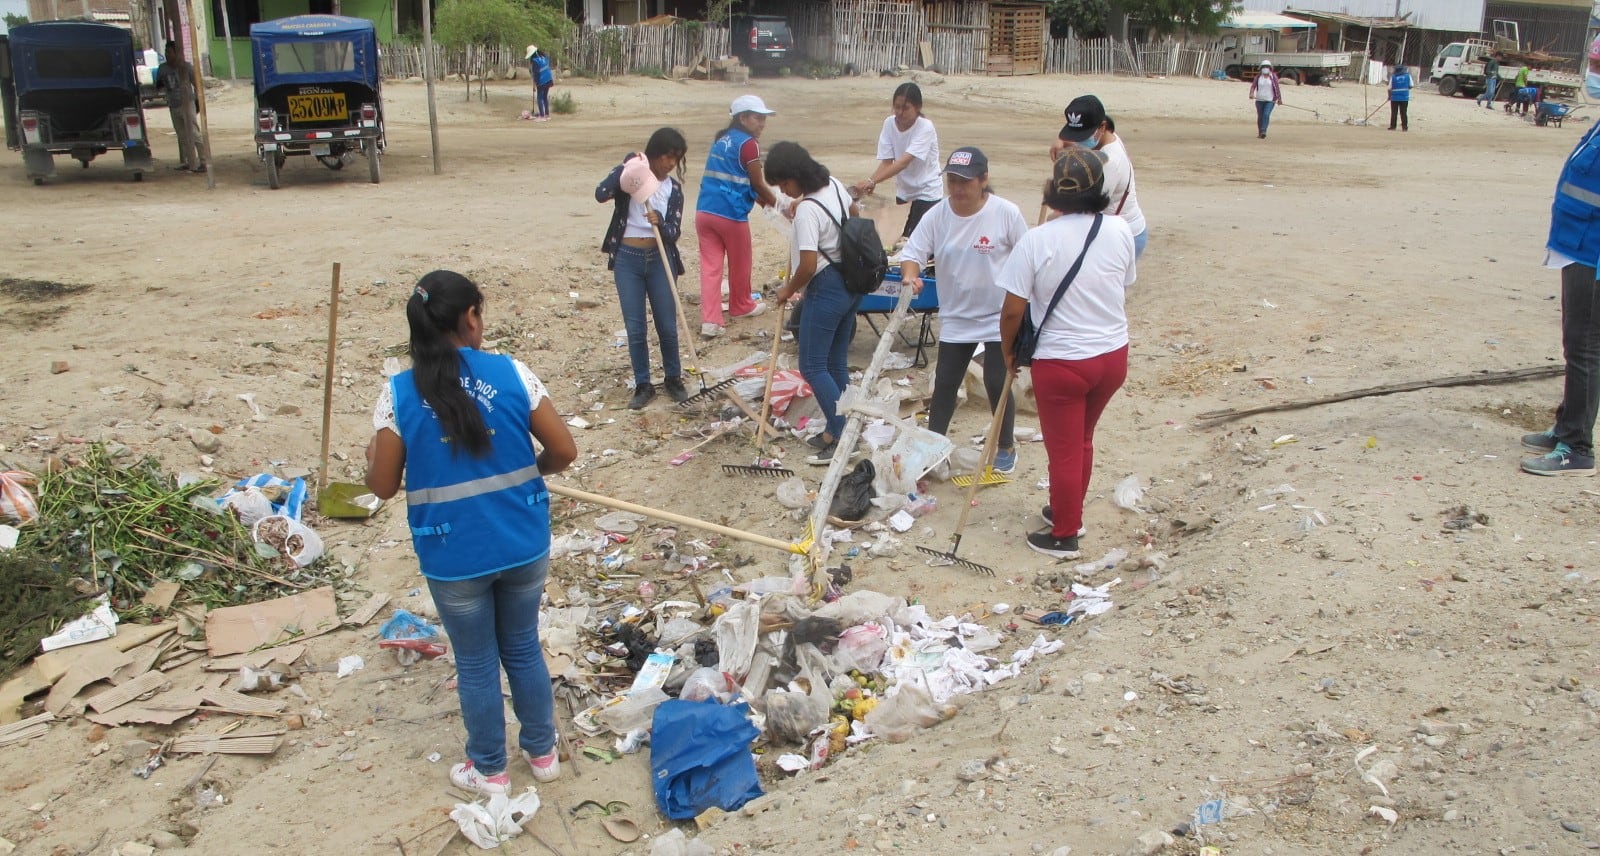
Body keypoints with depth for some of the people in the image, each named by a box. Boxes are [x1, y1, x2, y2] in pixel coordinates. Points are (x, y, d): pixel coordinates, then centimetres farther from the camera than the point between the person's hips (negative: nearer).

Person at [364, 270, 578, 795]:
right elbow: (563, 451, -7)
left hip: (454, 558, -1)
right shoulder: (512, 373, -10)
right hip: (524, 547, 2)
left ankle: (489, 771, 35)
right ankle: (542, 752, 39)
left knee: (476, 664, 17)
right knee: (523, 648, 23)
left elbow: (383, 486, -6)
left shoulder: (398, 394, -12)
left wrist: (371, 456, 16)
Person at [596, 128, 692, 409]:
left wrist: (660, 222, -25)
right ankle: (643, 385, 15)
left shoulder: (674, 188, 4)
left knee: (667, 326, 6)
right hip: (627, 259, -2)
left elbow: (675, 231, -4)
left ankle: (673, 378, 25)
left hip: (659, 259, 2)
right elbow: (600, 194, -20)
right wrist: (625, 169, -27)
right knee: (635, 328, 2)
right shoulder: (629, 173, -2)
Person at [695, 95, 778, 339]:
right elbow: (758, 184, -4)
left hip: (704, 210, 7)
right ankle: (741, 305, 36)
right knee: (739, 263, 16)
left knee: (710, 265, 3)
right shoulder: (748, 144, -9)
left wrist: (763, 201, 23)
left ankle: (710, 321, -4)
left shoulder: (721, 139, 15)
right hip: (731, 214, -7)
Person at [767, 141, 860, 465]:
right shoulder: (834, 184, 4)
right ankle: (836, 431, 23)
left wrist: (788, 290, -7)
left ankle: (842, 439, -3)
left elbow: (808, 266, -24)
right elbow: (855, 214, 24)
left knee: (813, 367, -2)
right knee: (837, 362, 15)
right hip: (852, 283, 9)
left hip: (826, 289, -9)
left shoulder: (807, 210, -23)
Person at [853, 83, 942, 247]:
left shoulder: (925, 127, -21)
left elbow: (904, 162, -32)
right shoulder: (889, 124, -4)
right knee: (901, 241, 7)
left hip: (927, 192, -6)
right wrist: (869, 184, -29)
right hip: (903, 191, 6)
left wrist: (872, 181, -42)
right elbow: (886, 162, -9)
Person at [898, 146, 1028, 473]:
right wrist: (910, 274, -31)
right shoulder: (937, 215, -9)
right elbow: (913, 252, -9)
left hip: (999, 317, -3)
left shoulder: (1007, 213, -15)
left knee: (997, 383, 1)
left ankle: (1006, 446, 23)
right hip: (955, 318, 3)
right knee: (944, 384, 9)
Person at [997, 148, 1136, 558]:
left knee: (1064, 450, 11)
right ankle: (1069, 513, 42)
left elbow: (1013, 309, -15)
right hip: (1113, 355, 5)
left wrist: (1008, 349, 2)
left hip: (1061, 362, -5)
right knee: (1082, 440, 24)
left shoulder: (1037, 240, -19)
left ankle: (1064, 536, 26)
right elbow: (1123, 286, 8)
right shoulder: (1120, 230, -6)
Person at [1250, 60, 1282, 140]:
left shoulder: (1273, 77, -2)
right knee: (1260, 117, 10)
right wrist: (1251, 93, -25)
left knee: (1266, 115, -20)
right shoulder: (1258, 76, 3)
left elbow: (1277, 88, 1)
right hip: (1260, 100, 3)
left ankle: (1263, 132, -24)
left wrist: (1280, 99, 3)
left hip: (1270, 100, -3)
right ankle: (1260, 133, 23)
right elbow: (1253, 86, -5)